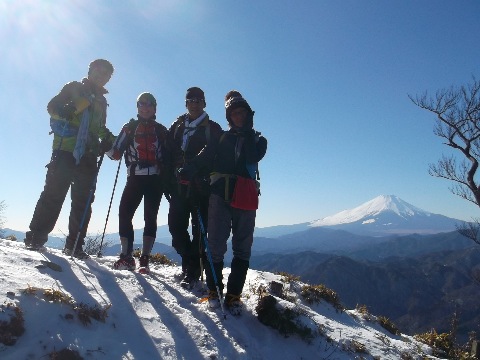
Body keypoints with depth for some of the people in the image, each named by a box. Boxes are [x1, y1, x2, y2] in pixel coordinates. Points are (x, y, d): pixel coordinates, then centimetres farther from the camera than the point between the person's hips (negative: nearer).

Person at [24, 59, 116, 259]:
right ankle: (35, 237, 3)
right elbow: (52, 106, 1)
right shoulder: (73, 88, 10)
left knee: (83, 200, 1)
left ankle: (74, 244, 6)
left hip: (88, 156, 5)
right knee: (53, 194, -7)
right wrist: (66, 110, -20)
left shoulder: (101, 101, 25)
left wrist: (109, 139, 10)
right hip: (65, 150, -5)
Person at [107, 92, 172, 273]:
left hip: (155, 179, -1)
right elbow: (116, 153, 8)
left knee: (150, 217, -4)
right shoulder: (130, 127, 13)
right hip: (134, 178, 1)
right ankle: (126, 256, -3)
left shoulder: (161, 130, 12)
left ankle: (145, 258, 1)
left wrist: (167, 176, -6)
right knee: (124, 213, -11)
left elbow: (169, 156, 9)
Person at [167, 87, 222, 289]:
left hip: (201, 187, -4)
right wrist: (167, 181, 5)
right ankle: (189, 262, 20)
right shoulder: (177, 126, 17)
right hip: (179, 186, 4)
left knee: (199, 228, -3)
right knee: (176, 225, 3)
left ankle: (192, 271, 5)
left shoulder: (212, 128, 5)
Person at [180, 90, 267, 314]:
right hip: (220, 195, -1)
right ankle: (214, 289, 9)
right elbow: (202, 159, 1)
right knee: (216, 245, -4)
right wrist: (185, 173, -12)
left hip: (246, 199, 1)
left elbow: (254, 157, -6)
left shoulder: (257, 139, 15)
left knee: (242, 248, 2)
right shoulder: (222, 138, 13)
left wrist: (247, 134, 1)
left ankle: (233, 295, 9)